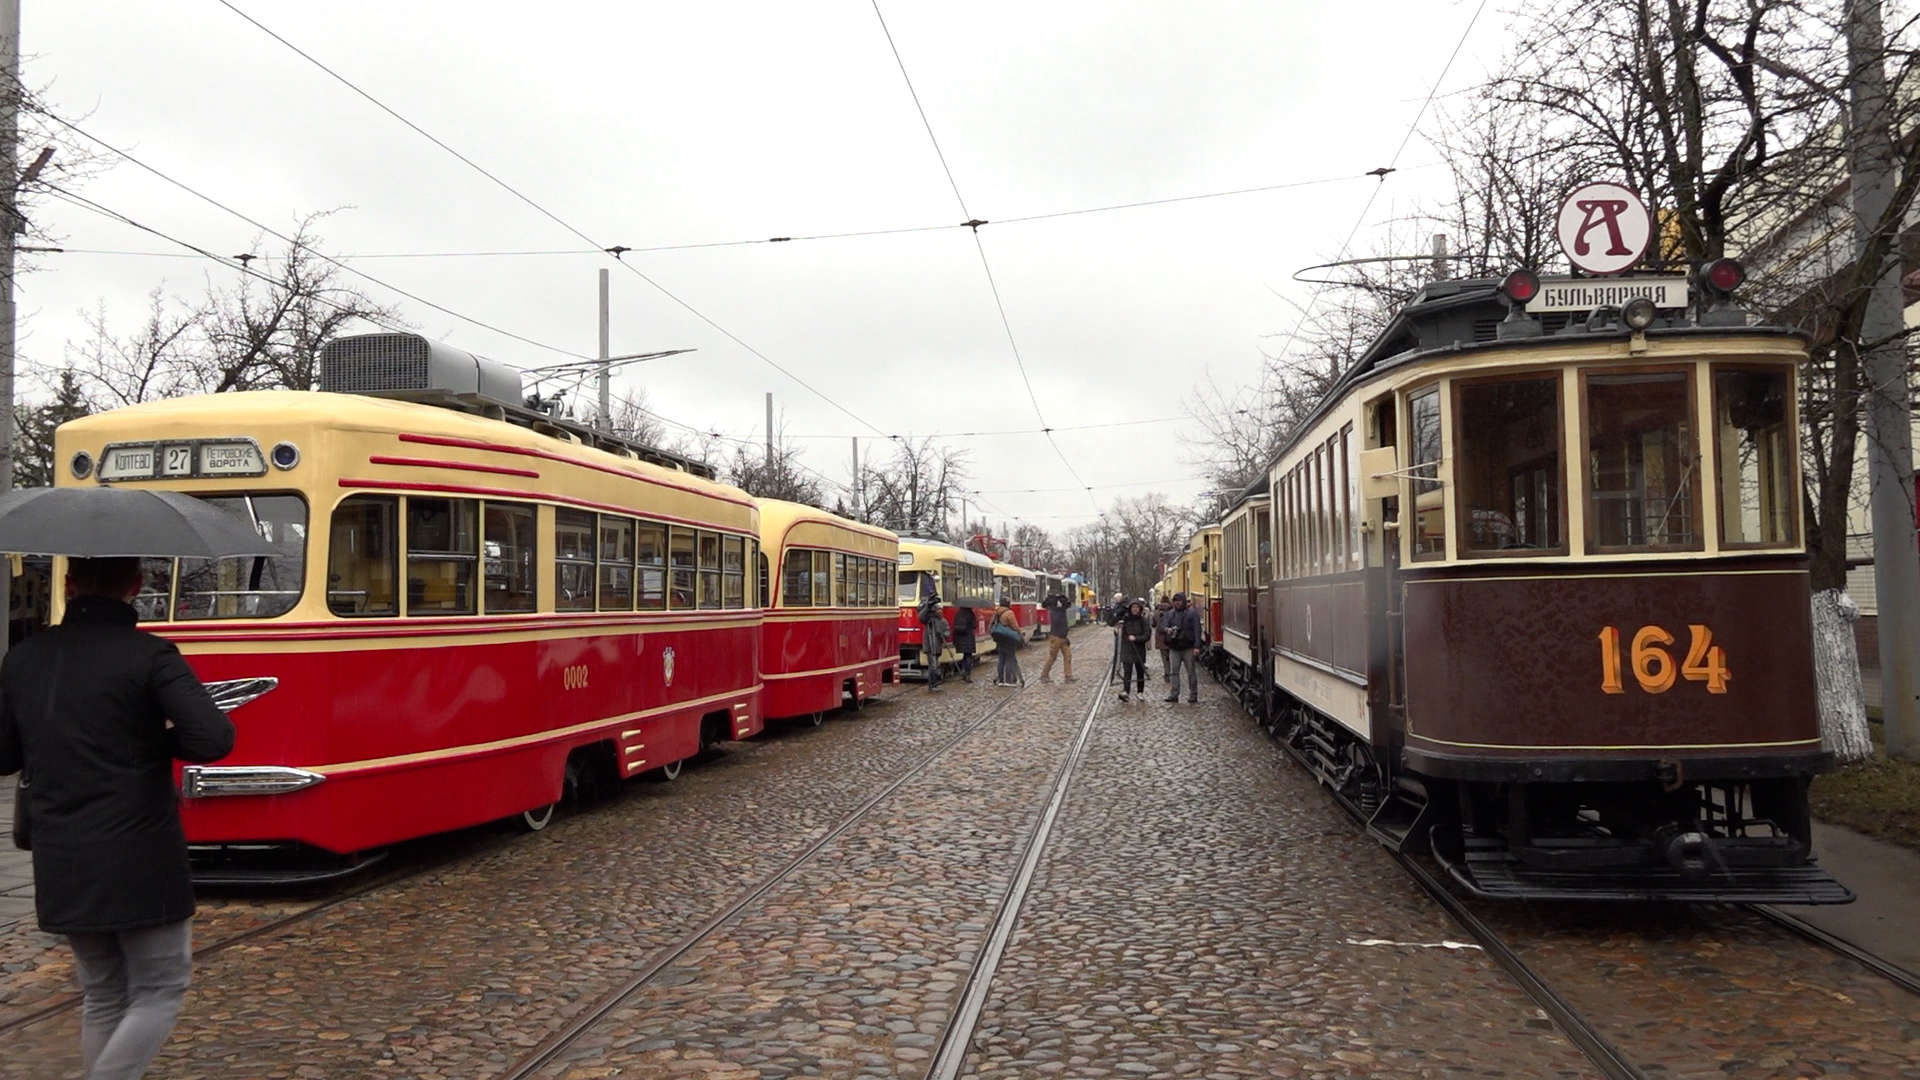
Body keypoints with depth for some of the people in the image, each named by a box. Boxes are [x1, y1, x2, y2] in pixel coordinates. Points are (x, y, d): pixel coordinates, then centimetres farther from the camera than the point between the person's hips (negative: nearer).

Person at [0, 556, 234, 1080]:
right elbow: (214, 739, -22)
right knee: (159, 991, 7)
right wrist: (160, 740, -2)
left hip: (61, 868, 6)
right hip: (139, 863, -6)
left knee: (101, 997, 18)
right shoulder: (149, 655, -13)